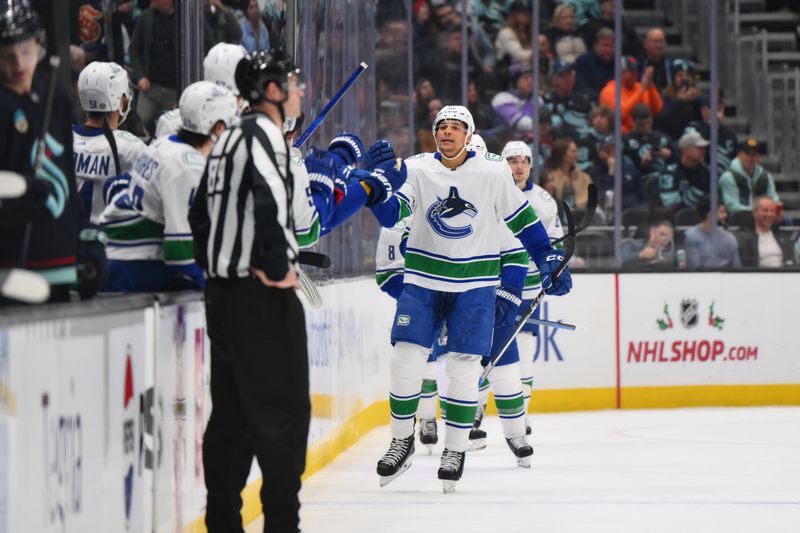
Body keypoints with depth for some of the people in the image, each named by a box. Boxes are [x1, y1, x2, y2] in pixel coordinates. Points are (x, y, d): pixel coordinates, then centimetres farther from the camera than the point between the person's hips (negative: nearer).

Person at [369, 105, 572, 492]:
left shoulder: (493, 172, -5)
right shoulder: (417, 169, -3)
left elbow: (521, 219, 5)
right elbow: (390, 215, -14)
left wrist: (549, 260, 5)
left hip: (474, 284, -1)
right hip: (424, 278, 1)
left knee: (464, 366, -5)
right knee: (405, 359, -6)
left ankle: (455, 449, 8)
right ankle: (402, 442, 11)